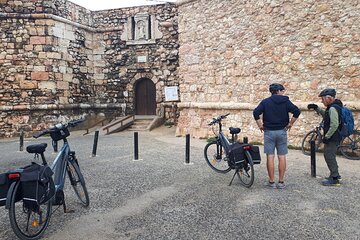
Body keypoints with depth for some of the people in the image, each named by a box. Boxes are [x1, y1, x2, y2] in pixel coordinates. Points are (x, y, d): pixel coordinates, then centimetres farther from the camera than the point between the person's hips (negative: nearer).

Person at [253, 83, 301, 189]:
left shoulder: (265, 102, 2)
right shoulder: (285, 101, 1)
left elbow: (256, 112, -10)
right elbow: (297, 111, -9)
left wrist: (260, 125, -1)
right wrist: (290, 124, 0)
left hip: (269, 132, 0)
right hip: (282, 132, 0)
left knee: (270, 157, 3)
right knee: (282, 157, 6)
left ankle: (271, 182, 7)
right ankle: (281, 182, 10)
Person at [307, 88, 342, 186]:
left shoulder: (333, 108, -20)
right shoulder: (334, 107, 12)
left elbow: (334, 125, -27)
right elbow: (326, 115, 28)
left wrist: (326, 137, -20)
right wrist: (316, 108, 15)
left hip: (332, 138, -10)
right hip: (333, 137, 10)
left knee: (329, 156, -4)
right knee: (329, 155, 20)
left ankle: (334, 179, 3)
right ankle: (335, 174, 32)